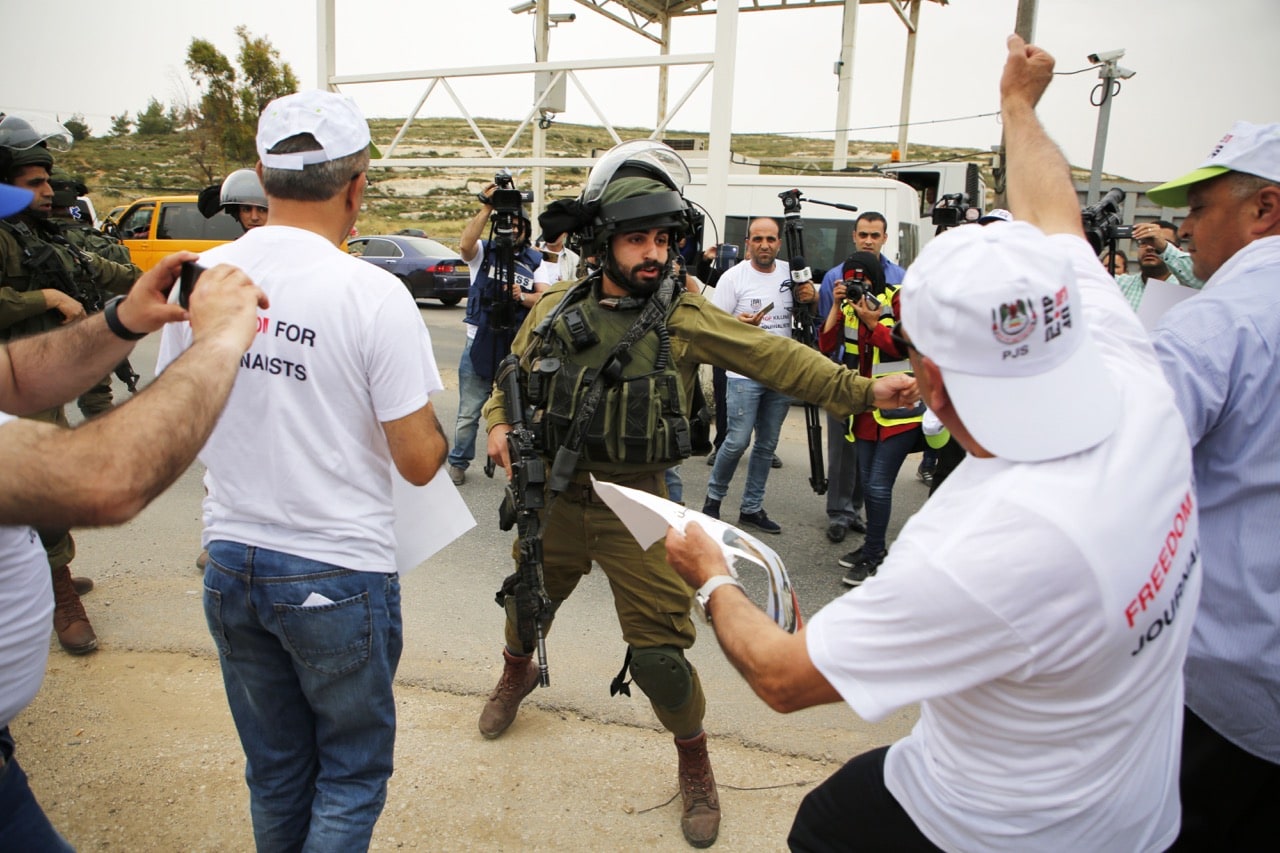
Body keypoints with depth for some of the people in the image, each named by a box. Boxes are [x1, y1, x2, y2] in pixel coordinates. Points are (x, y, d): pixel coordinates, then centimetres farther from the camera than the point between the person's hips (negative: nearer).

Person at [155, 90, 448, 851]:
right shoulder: (373, 294, -17)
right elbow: (419, 461, -14)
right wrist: (429, 414, 6)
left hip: (229, 564, 5)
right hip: (339, 573, -5)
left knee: (275, 772, 23)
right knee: (352, 773, 15)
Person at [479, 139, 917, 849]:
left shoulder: (681, 314, -9)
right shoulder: (556, 309, -1)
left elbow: (774, 357, -17)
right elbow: (511, 381, 12)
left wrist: (864, 391, -27)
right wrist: (500, 427, -8)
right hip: (555, 496, 3)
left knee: (658, 651, -2)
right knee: (527, 603, 24)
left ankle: (695, 768, 27)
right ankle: (516, 675, 61)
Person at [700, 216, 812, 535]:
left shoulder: (792, 273, 6)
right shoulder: (734, 277, -7)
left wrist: (811, 297, -5)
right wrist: (738, 323, -27)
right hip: (745, 375, -5)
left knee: (767, 444, 10)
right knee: (738, 441, -9)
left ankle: (751, 508, 22)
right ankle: (713, 497, 15)